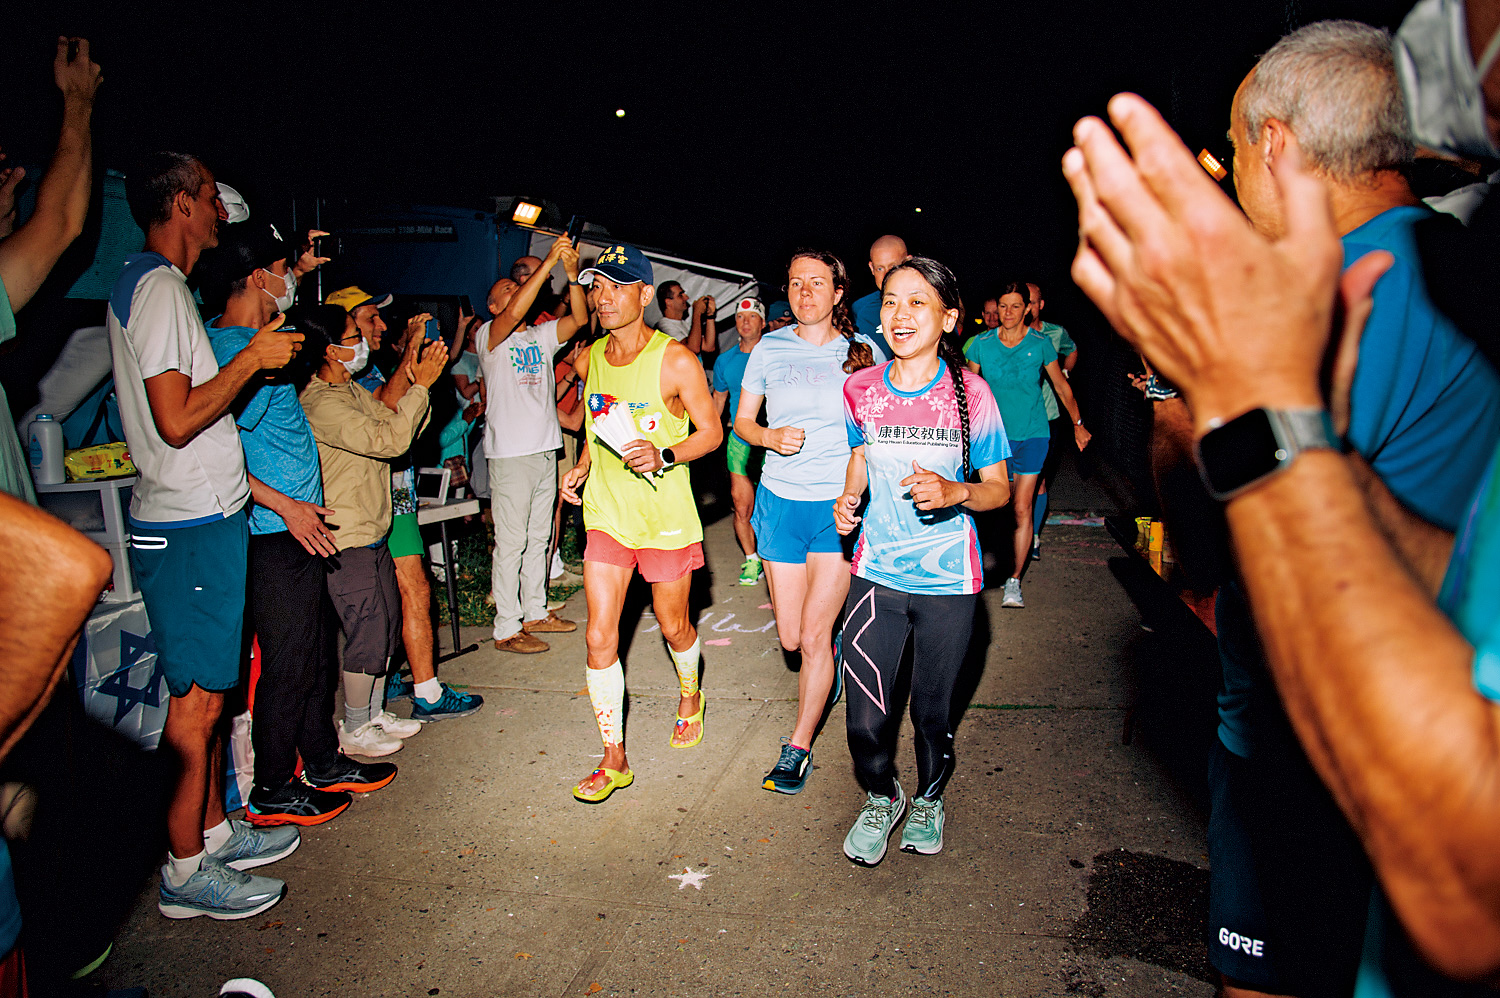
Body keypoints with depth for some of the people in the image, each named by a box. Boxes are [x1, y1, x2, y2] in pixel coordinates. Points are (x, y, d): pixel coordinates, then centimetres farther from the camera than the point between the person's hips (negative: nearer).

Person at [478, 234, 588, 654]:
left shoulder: (542, 335, 13)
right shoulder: (489, 336, -4)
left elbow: (579, 319, -1)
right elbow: (514, 314, -25)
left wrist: (572, 272, -15)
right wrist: (548, 263, -25)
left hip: (546, 449, 7)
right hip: (510, 453, -7)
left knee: (539, 537, 15)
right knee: (511, 543, -2)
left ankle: (535, 612, 27)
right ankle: (507, 628, 6)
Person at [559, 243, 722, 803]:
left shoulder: (675, 361, -13)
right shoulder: (589, 359, 3)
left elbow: (710, 433, -8)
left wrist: (665, 455, -25)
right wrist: (583, 468, 3)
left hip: (665, 514, -4)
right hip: (606, 513, 4)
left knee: (673, 626, 14)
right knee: (599, 637, -1)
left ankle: (689, 696, 48)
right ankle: (613, 760, 12)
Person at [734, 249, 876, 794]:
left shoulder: (864, 351, 0)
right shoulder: (769, 348, 4)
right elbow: (741, 420, 12)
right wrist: (769, 436, -11)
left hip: (841, 504, -2)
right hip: (781, 502, 3)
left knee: (813, 636, -4)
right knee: (791, 637, 9)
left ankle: (799, 747, 14)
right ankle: (834, 652, 45)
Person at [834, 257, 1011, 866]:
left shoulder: (970, 394, -10)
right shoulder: (861, 389, -2)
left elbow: (998, 489, -2)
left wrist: (953, 492, -23)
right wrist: (849, 497, -2)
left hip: (948, 583, -1)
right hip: (875, 574, 2)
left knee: (933, 713, 13)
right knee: (865, 722, 2)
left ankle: (929, 800, 45)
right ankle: (881, 799, 35)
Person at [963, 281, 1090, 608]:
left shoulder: (1040, 344, -1)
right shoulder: (982, 344, 0)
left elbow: (1061, 386, 11)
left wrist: (1077, 424, 17)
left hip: (1032, 435, -1)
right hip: (995, 435, 1)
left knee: (1022, 507, -3)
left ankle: (1014, 580, 4)